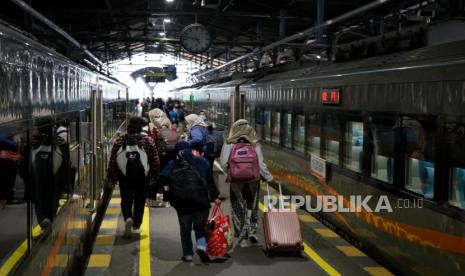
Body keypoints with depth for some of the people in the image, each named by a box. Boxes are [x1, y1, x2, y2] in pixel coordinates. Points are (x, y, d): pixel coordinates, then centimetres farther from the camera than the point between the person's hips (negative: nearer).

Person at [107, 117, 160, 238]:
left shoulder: (119, 141, -1)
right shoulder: (148, 140, -2)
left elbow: (112, 161, -1)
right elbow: (155, 160, -1)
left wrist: (111, 178, 8)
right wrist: (154, 176, 9)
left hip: (125, 177, 0)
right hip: (143, 177, 0)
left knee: (126, 200, 10)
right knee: (139, 201, 14)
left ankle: (128, 218, -17)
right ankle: (136, 226, 17)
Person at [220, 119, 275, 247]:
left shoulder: (229, 144, -6)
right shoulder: (255, 144, -5)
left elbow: (223, 162, -11)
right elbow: (260, 164, -8)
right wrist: (269, 178, 3)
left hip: (236, 181, -1)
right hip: (253, 180, 1)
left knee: (238, 208, 9)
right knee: (252, 206, 19)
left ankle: (242, 237, 10)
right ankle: (252, 231, 11)